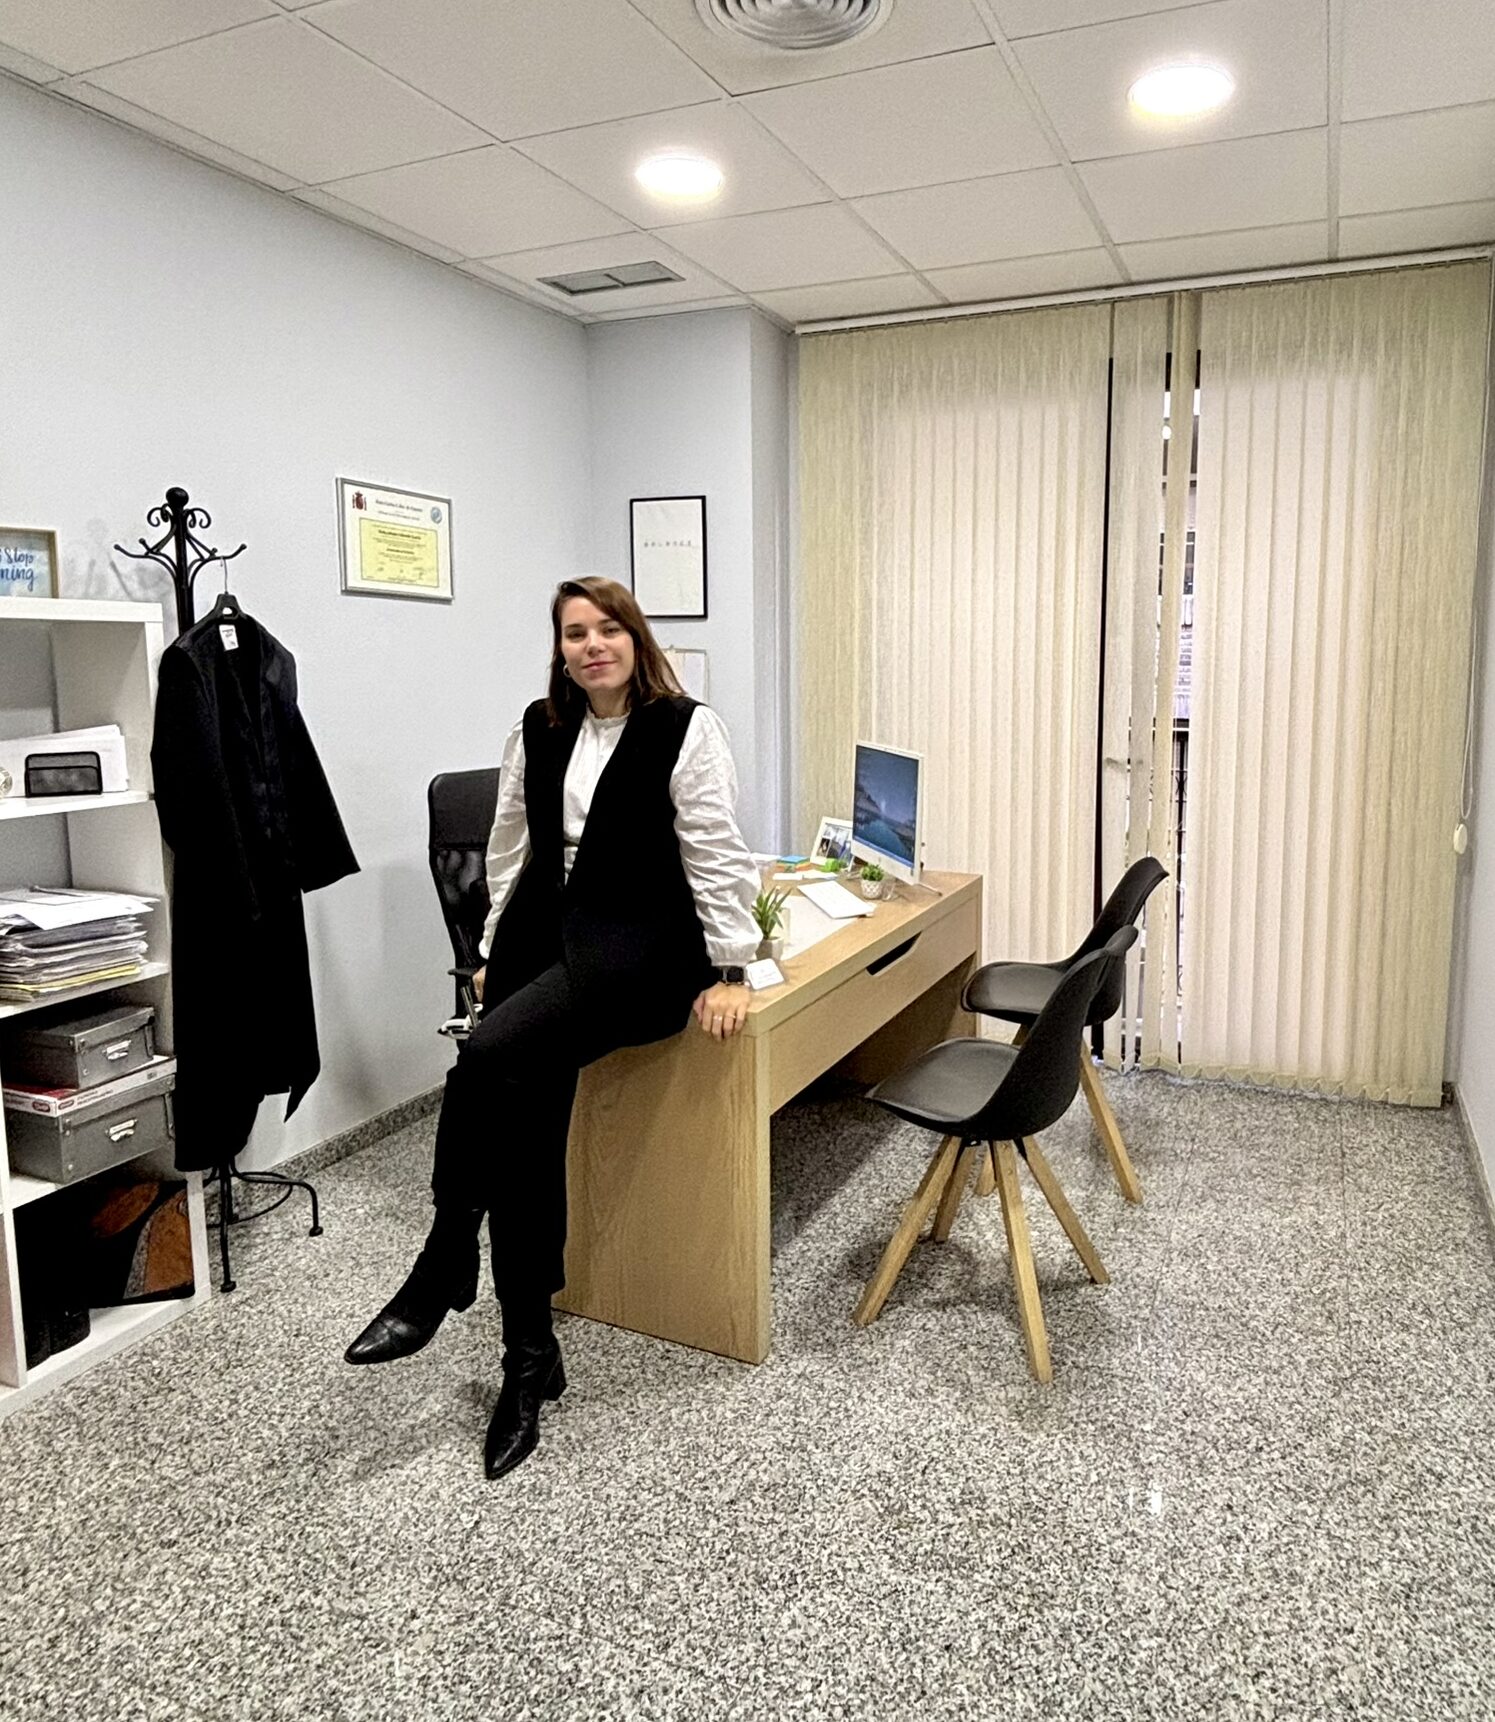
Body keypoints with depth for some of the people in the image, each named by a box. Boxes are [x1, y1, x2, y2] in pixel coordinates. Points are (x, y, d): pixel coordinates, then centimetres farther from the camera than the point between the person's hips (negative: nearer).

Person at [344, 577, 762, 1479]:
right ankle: (531, 1361, 7)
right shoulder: (538, 730, 12)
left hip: (639, 946, -6)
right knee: (523, 1136, -5)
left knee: (491, 1056, -28)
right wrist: (495, 950, 19)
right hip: (541, 935, 6)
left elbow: (716, 855, -8)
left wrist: (728, 971, -10)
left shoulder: (686, 728, -5)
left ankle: (441, 1272, -9)